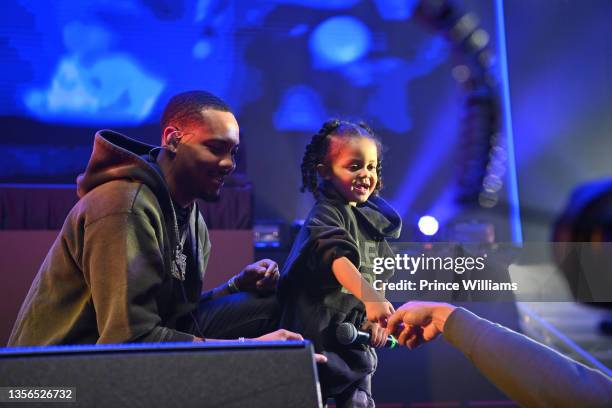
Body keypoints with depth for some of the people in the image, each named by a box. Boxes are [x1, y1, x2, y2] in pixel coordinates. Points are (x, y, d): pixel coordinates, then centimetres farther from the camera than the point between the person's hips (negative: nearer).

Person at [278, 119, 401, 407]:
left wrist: (376, 318, 5)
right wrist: (369, 298, -45)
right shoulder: (325, 214, -12)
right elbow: (335, 256, -31)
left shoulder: (372, 220, 11)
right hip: (320, 331, -7)